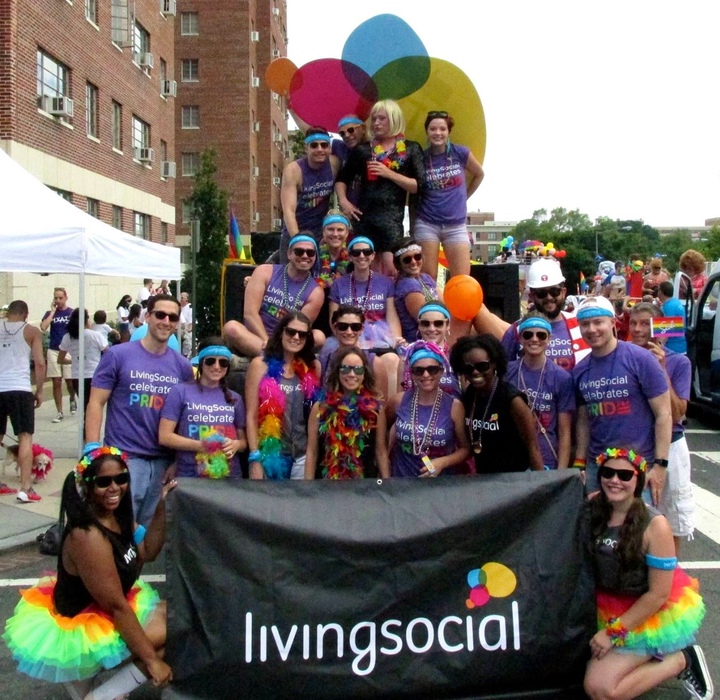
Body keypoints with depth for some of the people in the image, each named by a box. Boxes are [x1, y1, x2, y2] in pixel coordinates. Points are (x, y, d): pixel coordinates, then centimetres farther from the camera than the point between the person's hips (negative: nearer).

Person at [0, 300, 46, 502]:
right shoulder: (31, 331, 5)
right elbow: (40, 363, -2)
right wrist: (39, 391, 5)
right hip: (19, 389, -4)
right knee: (25, 437, -1)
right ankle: (25, 488, -7)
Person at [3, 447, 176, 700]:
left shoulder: (116, 515, -4)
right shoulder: (88, 536, -29)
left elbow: (147, 552, 5)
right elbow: (116, 607, -27)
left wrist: (161, 509, -9)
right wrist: (151, 659, -21)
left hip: (95, 611, 9)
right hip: (80, 630, -9)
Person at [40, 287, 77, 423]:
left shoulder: (73, 313, 0)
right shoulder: (50, 313, 3)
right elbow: (43, 327, -14)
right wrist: (53, 311, -10)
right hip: (53, 351, 1)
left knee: (70, 381, 2)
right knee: (56, 383, 2)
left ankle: (72, 400, 35)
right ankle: (59, 412, 10)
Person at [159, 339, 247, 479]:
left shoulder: (235, 398, 9)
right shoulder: (181, 391, -1)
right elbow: (164, 436, -5)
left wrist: (236, 445, -8)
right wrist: (200, 446, -16)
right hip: (190, 477, -3)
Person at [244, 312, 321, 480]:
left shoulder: (313, 367, 7)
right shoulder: (260, 365, -2)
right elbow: (251, 416, -4)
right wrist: (255, 458, -9)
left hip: (303, 456, 3)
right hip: (270, 454, -2)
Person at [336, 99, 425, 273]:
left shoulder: (411, 149, 5)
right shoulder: (362, 149, 11)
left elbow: (418, 186, -3)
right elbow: (342, 179, 18)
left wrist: (389, 173, -10)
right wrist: (343, 201, 0)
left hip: (392, 217, -3)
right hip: (364, 216, 3)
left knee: (391, 269, -12)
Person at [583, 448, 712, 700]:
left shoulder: (655, 525, -23)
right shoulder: (592, 509, -10)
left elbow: (658, 594, -18)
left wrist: (613, 632, -16)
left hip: (654, 614, -5)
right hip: (612, 608, 5)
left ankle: (682, 661, 5)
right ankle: (657, 653, 18)